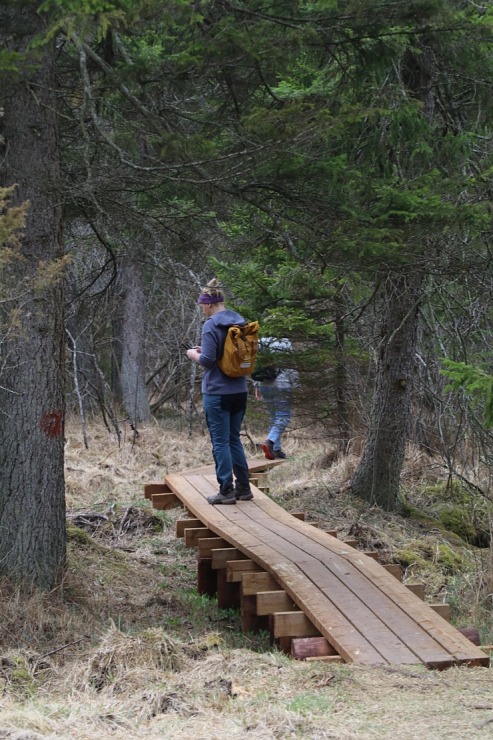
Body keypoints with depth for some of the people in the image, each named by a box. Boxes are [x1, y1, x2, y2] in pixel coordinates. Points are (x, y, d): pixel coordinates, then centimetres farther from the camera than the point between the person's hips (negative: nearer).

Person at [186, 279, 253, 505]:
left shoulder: (211, 325, -14)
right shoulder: (240, 322, 8)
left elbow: (207, 360, -19)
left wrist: (194, 354, 3)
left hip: (217, 392, -7)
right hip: (239, 390, 7)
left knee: (220, 441, 1)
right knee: (234, 439, 16)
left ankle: (226, 491, 3)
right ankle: (243, 488, 17)